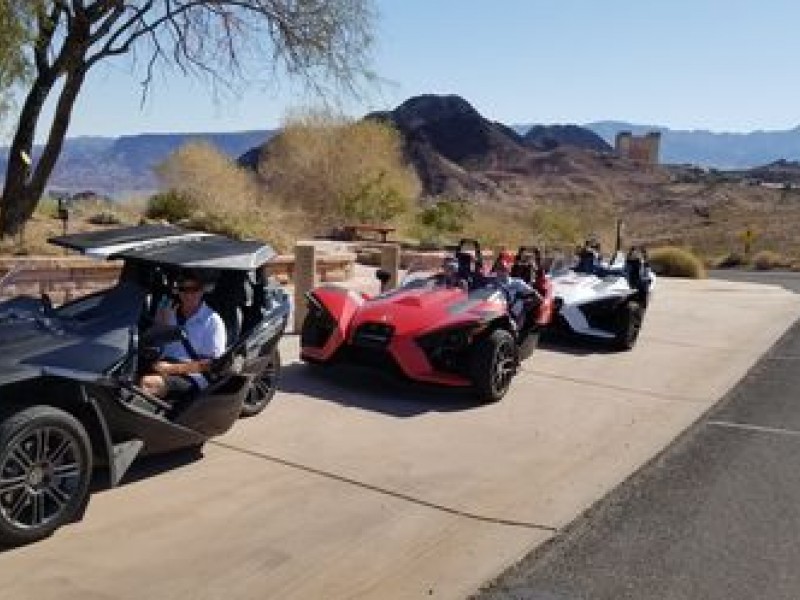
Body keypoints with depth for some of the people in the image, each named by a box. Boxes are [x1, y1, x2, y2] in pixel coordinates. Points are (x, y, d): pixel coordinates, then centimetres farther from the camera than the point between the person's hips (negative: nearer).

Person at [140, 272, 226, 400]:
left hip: (191, 378, -5)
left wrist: (173, 368, -12)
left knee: (148, 383, -31)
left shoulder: (212, 321, 1)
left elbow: (212, 363, -5)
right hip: (164, 369, 5)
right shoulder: (167, 313, 17)